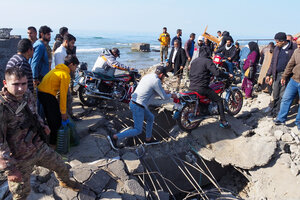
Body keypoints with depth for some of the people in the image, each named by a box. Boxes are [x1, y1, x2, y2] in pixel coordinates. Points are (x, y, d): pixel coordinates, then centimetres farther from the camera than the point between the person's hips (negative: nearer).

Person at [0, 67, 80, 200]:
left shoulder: (27, 95, -5)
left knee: (62, 168, 23)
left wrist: (42, 126, 3)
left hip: (40, 148, 7)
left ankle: (65, 182, 56)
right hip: (21, 159, -7)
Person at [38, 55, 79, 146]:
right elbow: (63, 94, -15)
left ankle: (50, 137, 37)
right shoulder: (65, 74, -12)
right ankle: (53, 143, 11)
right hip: (48, 95, -9)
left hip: (41, 93, 10)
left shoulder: (57, 69, 15)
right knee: (57, 120, 2)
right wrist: (63, 112, -10)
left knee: (49, 118, 23)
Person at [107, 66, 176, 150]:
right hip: (138, 107, -10)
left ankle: (148, 139, 36)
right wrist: (171, 95, 14)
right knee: (138, 130, 0)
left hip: (133, 102, 10)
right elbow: (164, 97, -6)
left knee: (150, 118, 24)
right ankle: (115, 137, -3)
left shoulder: (147, 76, 13)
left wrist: (163, 92, 28)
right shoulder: (156, 81, -15)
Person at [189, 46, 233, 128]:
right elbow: (217, 72, -18)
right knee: (219, 100, 2)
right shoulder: (207, 61, -8)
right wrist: (228, 75, -3)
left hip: (192, 87, 8)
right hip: (202, 88, -8)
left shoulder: (194, 61, 16)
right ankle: (223, 121, 1)